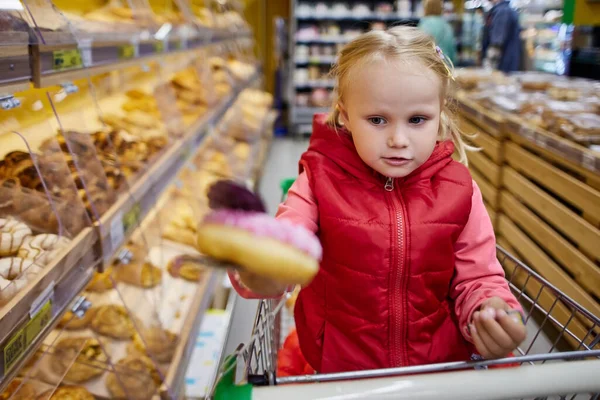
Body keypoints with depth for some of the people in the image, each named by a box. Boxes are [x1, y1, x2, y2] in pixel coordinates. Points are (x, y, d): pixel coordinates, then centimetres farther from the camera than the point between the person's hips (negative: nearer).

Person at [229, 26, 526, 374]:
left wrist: (492, 314, -25)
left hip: (439, 363, 1)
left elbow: (478, 278, -2)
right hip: (336, 366, 0)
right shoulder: (320, 181, -10)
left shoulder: (458, 190, -5)